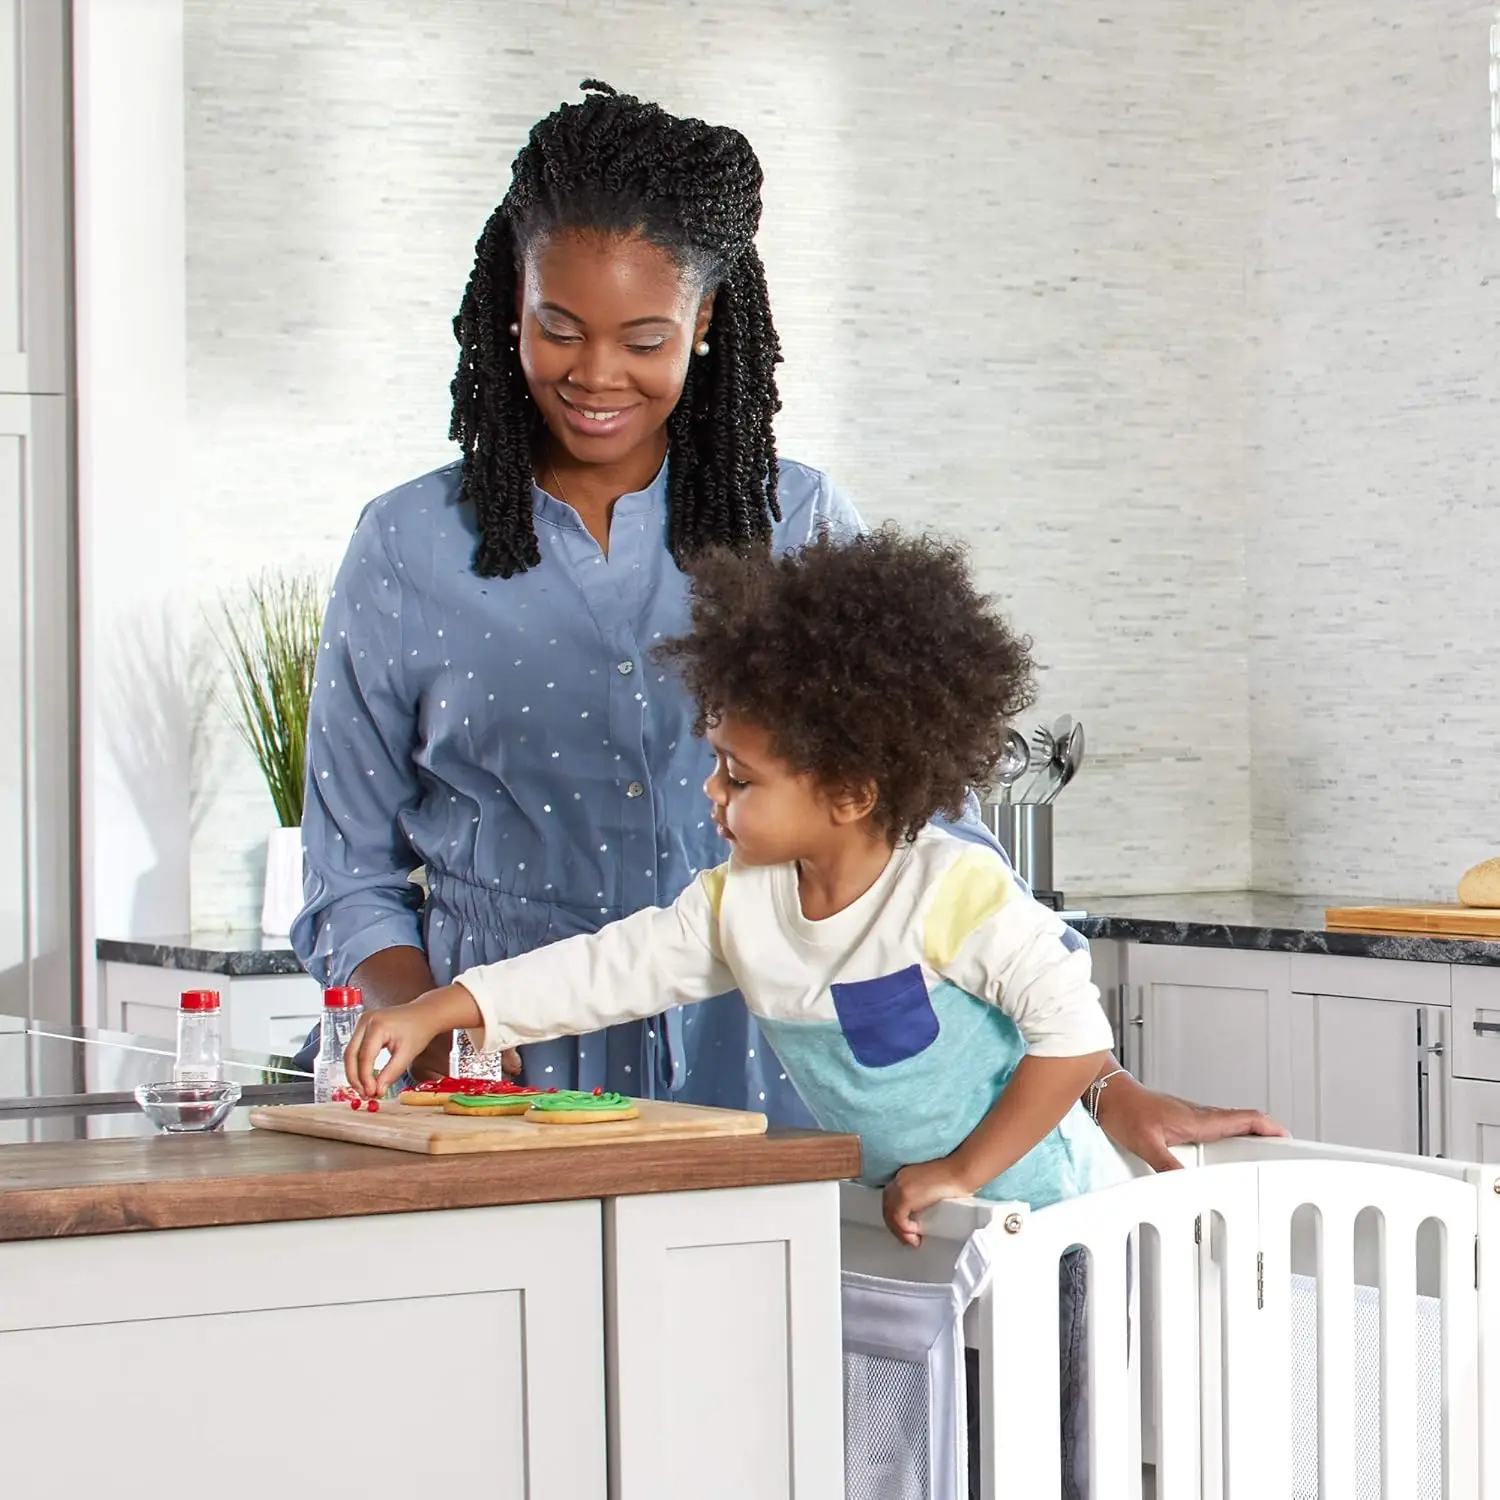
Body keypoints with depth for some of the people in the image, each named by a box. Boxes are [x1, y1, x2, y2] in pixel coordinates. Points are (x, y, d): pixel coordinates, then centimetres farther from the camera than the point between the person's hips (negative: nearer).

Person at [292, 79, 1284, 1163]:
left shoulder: (796, 526, 9)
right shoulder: (409, 551, 7)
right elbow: (354, 882, 10)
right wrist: (432, 1036, -10)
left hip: (764, 1114, 1)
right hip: (512, 1127, 0)